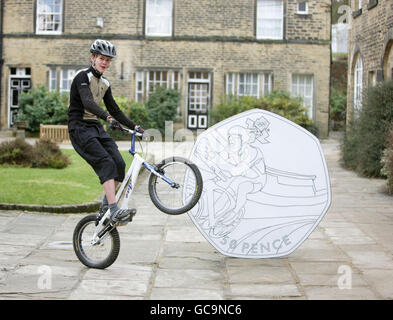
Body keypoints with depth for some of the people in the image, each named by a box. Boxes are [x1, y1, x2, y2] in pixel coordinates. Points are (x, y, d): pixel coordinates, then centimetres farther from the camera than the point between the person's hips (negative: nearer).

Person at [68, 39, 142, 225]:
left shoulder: (104, 84, 17)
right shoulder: (83, 77, -9)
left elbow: (114, 109, 21)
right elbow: (87, 102, -26)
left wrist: (134, 126, 12)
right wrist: (107, 117, -42)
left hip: (96, 128, 8)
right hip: (80, 128, -8)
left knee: (119, 164, -8)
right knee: (106, 164, -24)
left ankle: (105, 208, 4)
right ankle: (114, 212, -32)